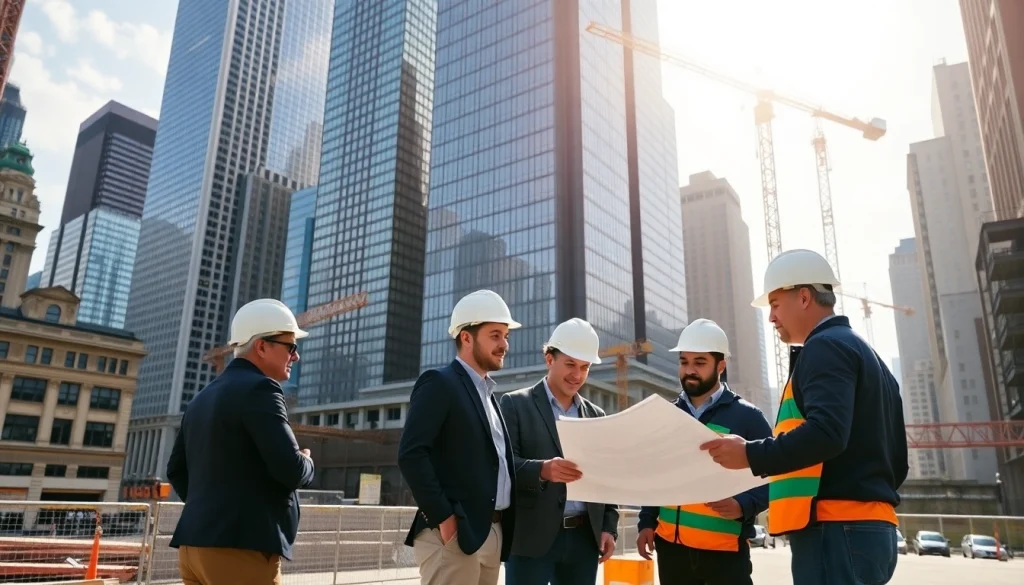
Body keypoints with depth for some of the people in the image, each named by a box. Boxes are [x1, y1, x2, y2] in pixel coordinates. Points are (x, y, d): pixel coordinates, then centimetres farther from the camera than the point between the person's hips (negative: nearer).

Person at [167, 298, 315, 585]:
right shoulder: (259, 389, -12)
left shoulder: (202, 397, 16)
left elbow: (176, 470, 20)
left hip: (195, 543, 9)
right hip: (241, 546, -9)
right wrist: (306, 463, 2)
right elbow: (291, 470, -19)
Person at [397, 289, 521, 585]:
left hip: (491, 534, 8)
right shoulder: (439, 383, -7)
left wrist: (503, 527, 9)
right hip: (454, 533, -8)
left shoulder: (488, 393, 19)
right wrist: (442, 517, -18)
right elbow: (410, 453, -17)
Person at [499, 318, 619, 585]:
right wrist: (542, 470, -27)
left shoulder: (596, 415, 14)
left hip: (585, 537, 5)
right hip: (532, 537, -4)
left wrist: (609, 527, 5)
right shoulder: (515, 404, -1)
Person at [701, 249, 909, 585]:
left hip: (836, 527, -10)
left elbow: (826, 433, -24)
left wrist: (751, 455, -20)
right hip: (872, 526, 10)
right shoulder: (866, 355, 22)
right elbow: (896, 461, 23)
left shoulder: (825, 347, -9)